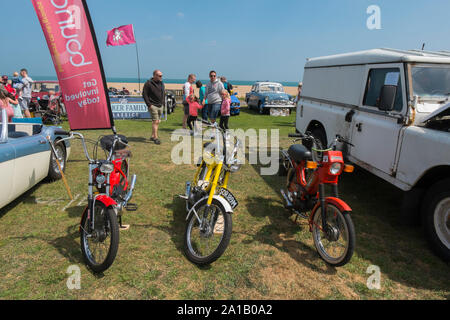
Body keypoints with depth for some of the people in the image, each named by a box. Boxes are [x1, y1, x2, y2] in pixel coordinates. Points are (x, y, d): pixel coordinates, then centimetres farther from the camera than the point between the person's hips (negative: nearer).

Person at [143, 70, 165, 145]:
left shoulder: (161, 83, 12)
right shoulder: (148, 83, -10)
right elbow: (144, 94, -9)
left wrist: (163, 103, 13)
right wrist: (149, 104, -15)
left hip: (160, 106, 7)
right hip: (153, 106, -7)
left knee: (157, 122, 10)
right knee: (155, 121, -11)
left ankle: (152, 136, 21)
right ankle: (156, 138, -7)